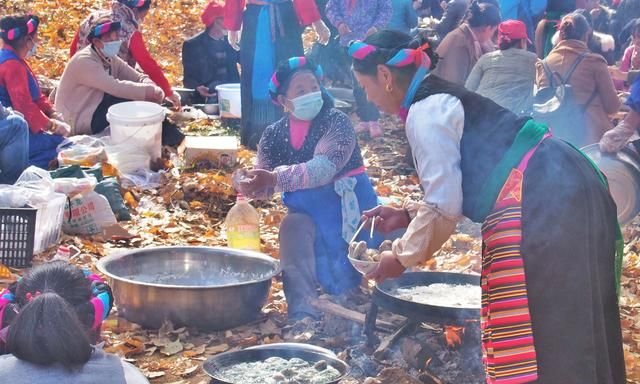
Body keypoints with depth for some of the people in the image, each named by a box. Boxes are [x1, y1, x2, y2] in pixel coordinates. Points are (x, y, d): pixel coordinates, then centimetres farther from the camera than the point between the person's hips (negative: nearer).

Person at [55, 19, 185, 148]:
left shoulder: (111, 59, 6)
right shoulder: (84, 61, -21)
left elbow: (139, 78, 0)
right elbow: (115, 87, -32)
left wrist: (153, 88, -22)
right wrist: (148, 91, -31)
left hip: (100, 110, 9)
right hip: (79, 121, -9)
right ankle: (175, 140, -17)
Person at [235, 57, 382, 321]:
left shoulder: (337, 123, -16)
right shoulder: (274, 135, -1)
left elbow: (323, 169, -29)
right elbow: (265, 183, -3)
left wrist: (275, 178, -39)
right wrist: (248, 185, -28)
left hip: (348, 207, -2)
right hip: (307, 211, 2)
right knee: (292, 229, -28)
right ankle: (302, 310, -32)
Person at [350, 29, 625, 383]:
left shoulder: (424, 113, -8)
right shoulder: (441, 100, 21)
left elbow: (445, 208, -11)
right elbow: (455, 191, 27)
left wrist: (401, 257, 2)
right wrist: (408, 214, 24)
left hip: (541, 204, -10)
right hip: (556, 193, 10)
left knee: (541, 333, -4)